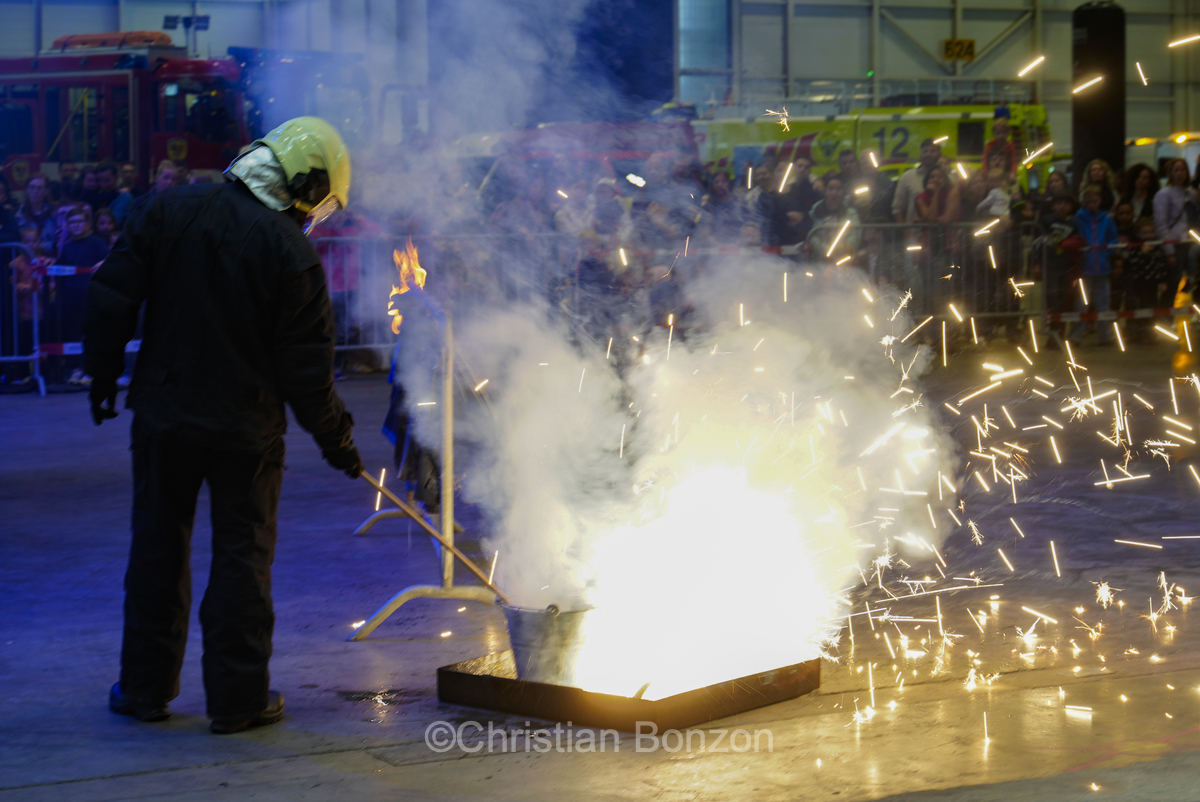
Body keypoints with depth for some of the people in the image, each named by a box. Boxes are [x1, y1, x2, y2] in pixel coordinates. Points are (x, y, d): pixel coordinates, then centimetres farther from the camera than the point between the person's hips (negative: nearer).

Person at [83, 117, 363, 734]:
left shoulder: (167, 211, -1)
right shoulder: (293, 254, -12)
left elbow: (110, 297, -1)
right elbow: (306, 368, -10)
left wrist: (103, 375, 11)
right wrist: (336, 440, 3)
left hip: (162, 415, 3)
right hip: (246, 427, -3)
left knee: (157, 548, 15)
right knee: (242, 555, 7)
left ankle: (145, 687, 22)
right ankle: (238, 698, 11)